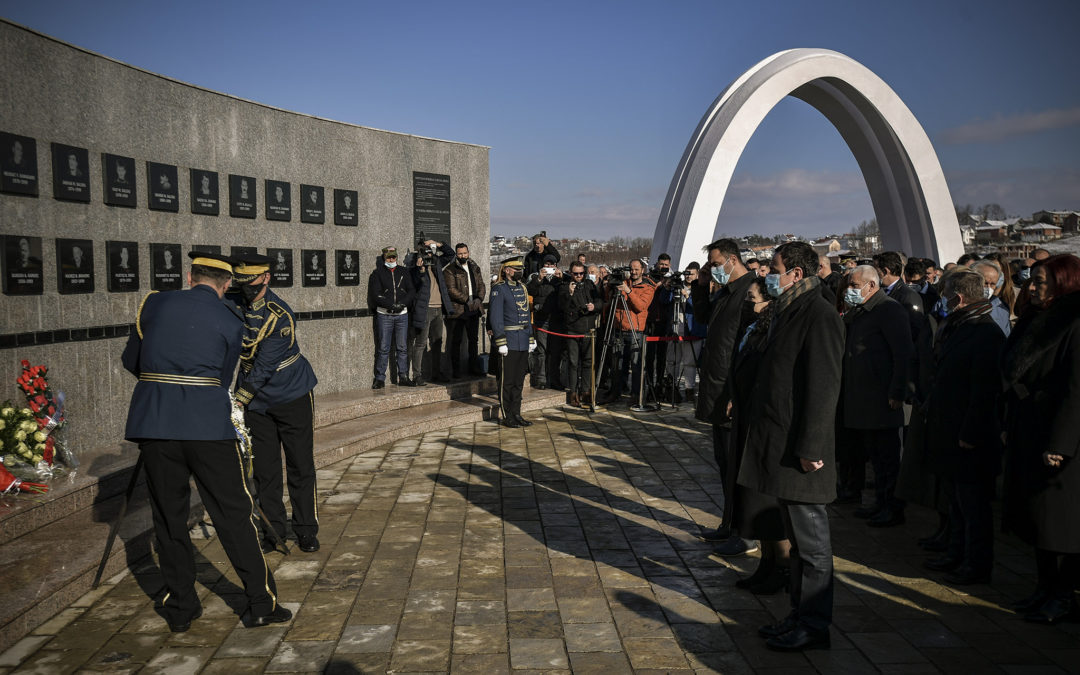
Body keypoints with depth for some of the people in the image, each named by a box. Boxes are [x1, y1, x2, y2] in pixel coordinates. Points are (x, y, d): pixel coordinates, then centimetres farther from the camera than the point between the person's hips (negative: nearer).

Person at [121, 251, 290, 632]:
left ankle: (180, 609, 22)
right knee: (235, 513, 6)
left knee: (168, 517, 13)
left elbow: (131, 361, 18)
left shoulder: (155, 304, 9)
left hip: (153, 422, 3)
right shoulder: (230, 323, 4)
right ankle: (260, 604, 10)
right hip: (208, 425, -2)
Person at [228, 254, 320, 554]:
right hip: (256, 399, 5)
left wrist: (236, 402, -24)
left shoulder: (281, 315, -22)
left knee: (300, 467, 3)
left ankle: (306, 530, 15)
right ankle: (273, 530, 18)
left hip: (293, 395, -4)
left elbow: (264, 367, -23)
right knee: (264, 470, 6)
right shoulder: (232, 304, -4)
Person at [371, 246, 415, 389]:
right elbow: (376, 294, -7)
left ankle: (403, 377, 12)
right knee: (383, 348, -3)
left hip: (402, 314, 3)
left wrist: (402, 304, -10)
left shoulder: (403, 272, 12)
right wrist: (391, 305, -16)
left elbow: (411, 291, 6)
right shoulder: (378, 273, 2)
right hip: (384, 314, -3)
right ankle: (380, 378, 3)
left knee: (402, 348, 5)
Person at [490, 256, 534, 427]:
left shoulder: (521, 287, 14)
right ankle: (506, 417, 8)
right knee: (507, 381, 0)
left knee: (519, 380, 12)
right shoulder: (499, 289, -9)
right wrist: (501, 342, -18)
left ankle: (516, 414, 21)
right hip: (509, 341, -7)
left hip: (523, 342, 7)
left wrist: (530, 338, 17)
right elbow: (496, 317, -14)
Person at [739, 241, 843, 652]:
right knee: (795, 538, 17)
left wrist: (810, 448, -22)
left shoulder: (819, 316, -15)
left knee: (810, 539, 2)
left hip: (800, 449, -10)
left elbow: (824, 387, -20)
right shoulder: (788, 313, 15)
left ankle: (814, 626, 13)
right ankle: (800, 615, 28)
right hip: (779, 445, 10)